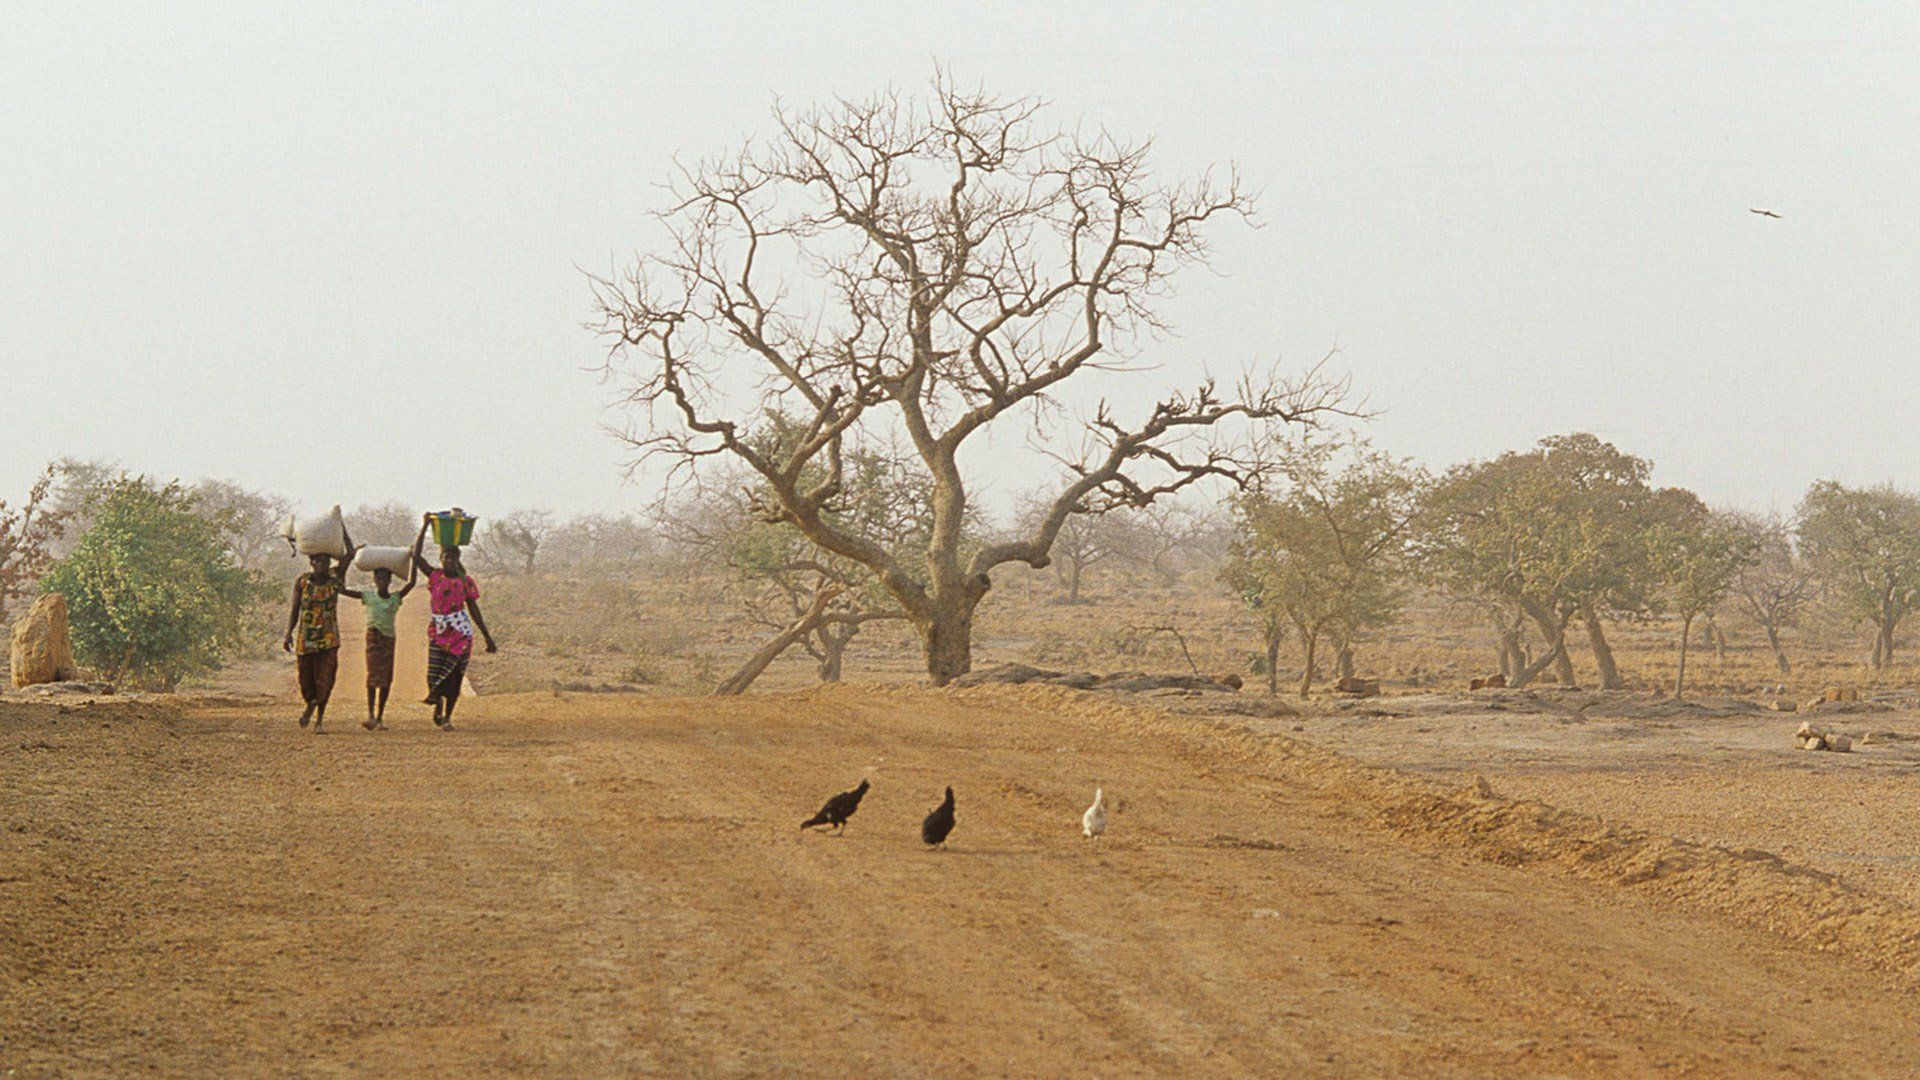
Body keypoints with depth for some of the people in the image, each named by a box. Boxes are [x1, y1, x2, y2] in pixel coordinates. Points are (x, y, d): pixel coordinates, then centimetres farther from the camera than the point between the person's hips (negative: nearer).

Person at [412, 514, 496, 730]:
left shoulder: (465, 581, 4)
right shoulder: (434, 575, 3)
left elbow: (474, 610, 8)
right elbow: (416, 555, -8)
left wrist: (488, 637, 6)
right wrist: (425, 527, -8)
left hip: (461, 632, 0)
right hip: (438, 631, 0)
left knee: (454, 675, 1)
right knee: (434, 675, -9)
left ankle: (448, 716, 12)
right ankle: (438, 704, 20)